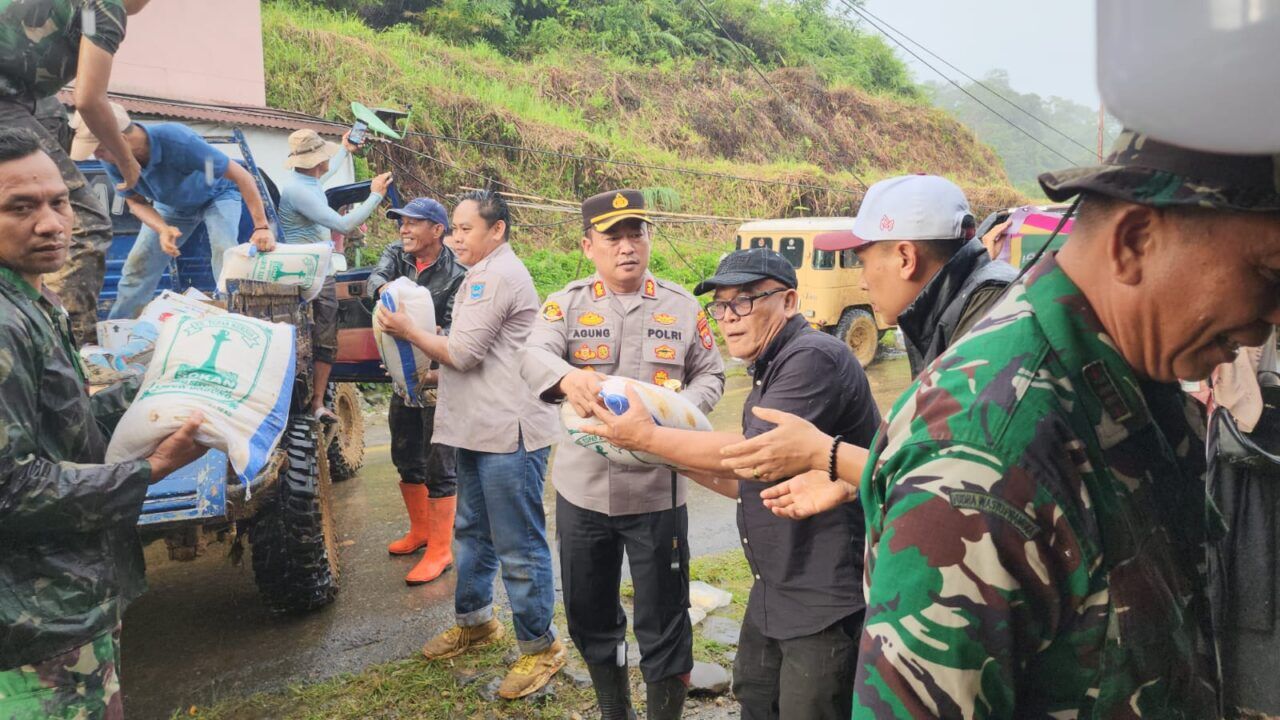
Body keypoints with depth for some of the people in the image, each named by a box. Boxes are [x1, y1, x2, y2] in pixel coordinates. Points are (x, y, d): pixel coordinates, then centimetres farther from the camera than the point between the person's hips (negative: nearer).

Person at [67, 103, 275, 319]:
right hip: (172, 205, 5)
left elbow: (241, 176, -38)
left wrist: (262, 227, -44)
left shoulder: (177, 140, -41)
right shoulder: (113, 163, -25)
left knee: (225, 251, -30)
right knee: (137, 265, 1)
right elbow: (136, 202, -10)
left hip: (216, 195, -5)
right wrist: (163, 229, -33)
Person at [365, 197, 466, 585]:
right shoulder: (396, 254, 2)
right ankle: (421, 529, 36)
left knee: (439, 464, -3)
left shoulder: (457, 275, -15)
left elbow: (453, 330, -21)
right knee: (406, 458, 18)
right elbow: (374, 280, -16)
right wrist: (387, 289, -39)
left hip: (440, 380, -7)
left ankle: (440, 549, 7)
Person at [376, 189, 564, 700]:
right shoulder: (487, 273, 19)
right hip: (482, 428, 11)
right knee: (471, 530, 21)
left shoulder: (496, 275, -15)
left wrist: (408, 332, -4)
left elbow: (462, 352, -16)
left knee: (519, 547, -2)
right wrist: (437, 373, 16)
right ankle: (474, 621, 37)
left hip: (509, 432, -11)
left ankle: (540, 647, 11)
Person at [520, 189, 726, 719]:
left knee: (662, 620, 7)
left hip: (657, 490, -1)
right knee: (588, 614, 18)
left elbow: (710, 376, 8)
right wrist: (568, 377, -41)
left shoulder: (683, 307, 3)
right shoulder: (566, 304, 0)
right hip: (583, 489, 2)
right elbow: (534, 357, -17)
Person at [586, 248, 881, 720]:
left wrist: (648, 438, -19)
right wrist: (683, 461, 7)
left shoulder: (814, 358, -19)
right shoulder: (769, 371, 13)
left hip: (826, 601, -10)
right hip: (774, 592, 10)